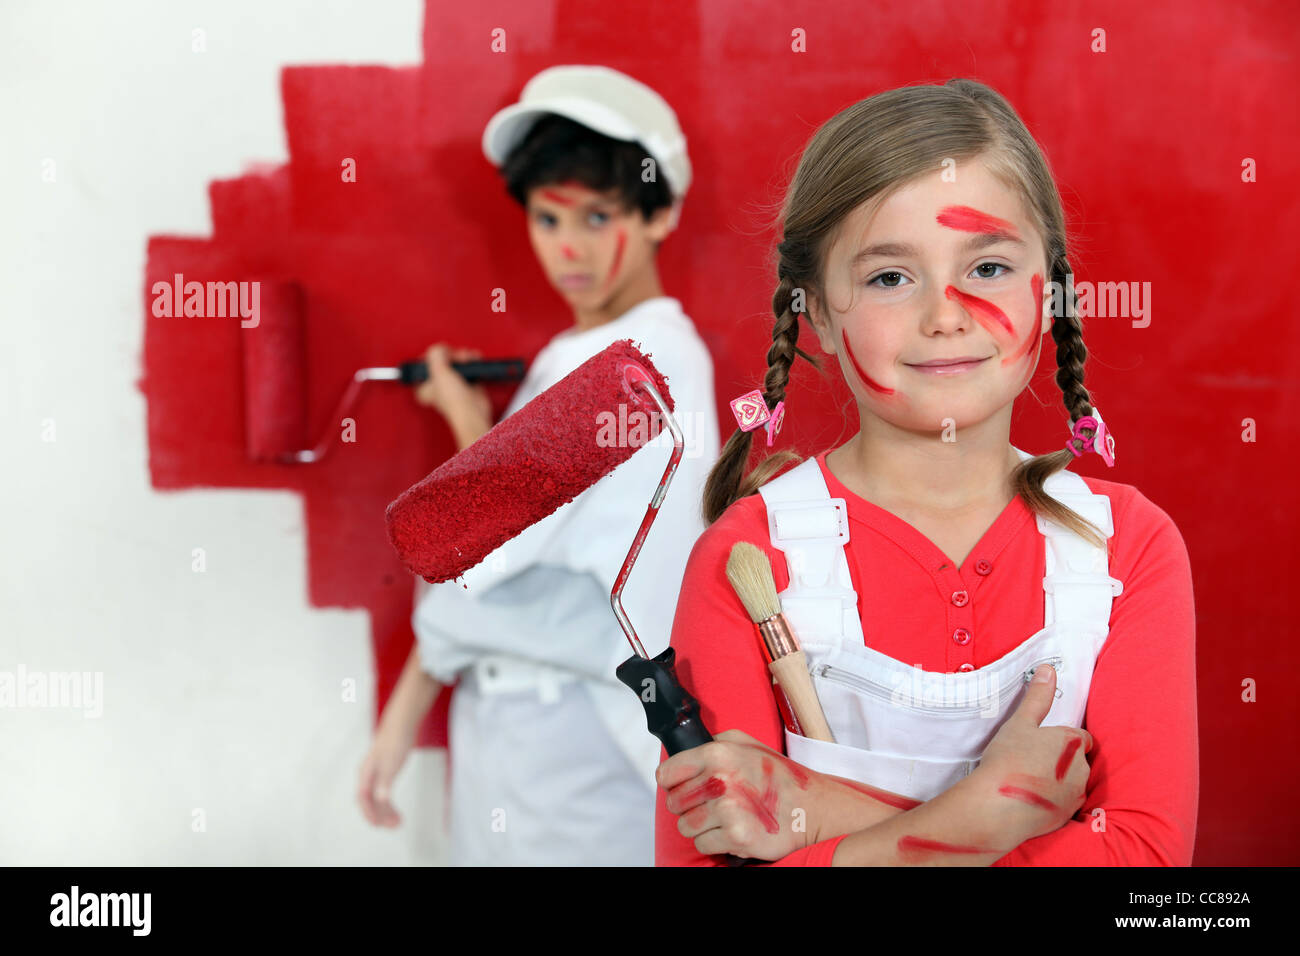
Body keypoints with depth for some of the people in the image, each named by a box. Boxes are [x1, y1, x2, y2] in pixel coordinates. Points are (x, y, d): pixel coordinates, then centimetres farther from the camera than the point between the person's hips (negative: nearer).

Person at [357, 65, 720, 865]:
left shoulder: (658, 356, -15)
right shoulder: (567, 360, 14)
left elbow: (495, 545, -18)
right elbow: (492, 549, 12)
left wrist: (469, 425, 1)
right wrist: (408, 709, 10)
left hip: (586, 728, -8)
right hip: (501, 708, 8)